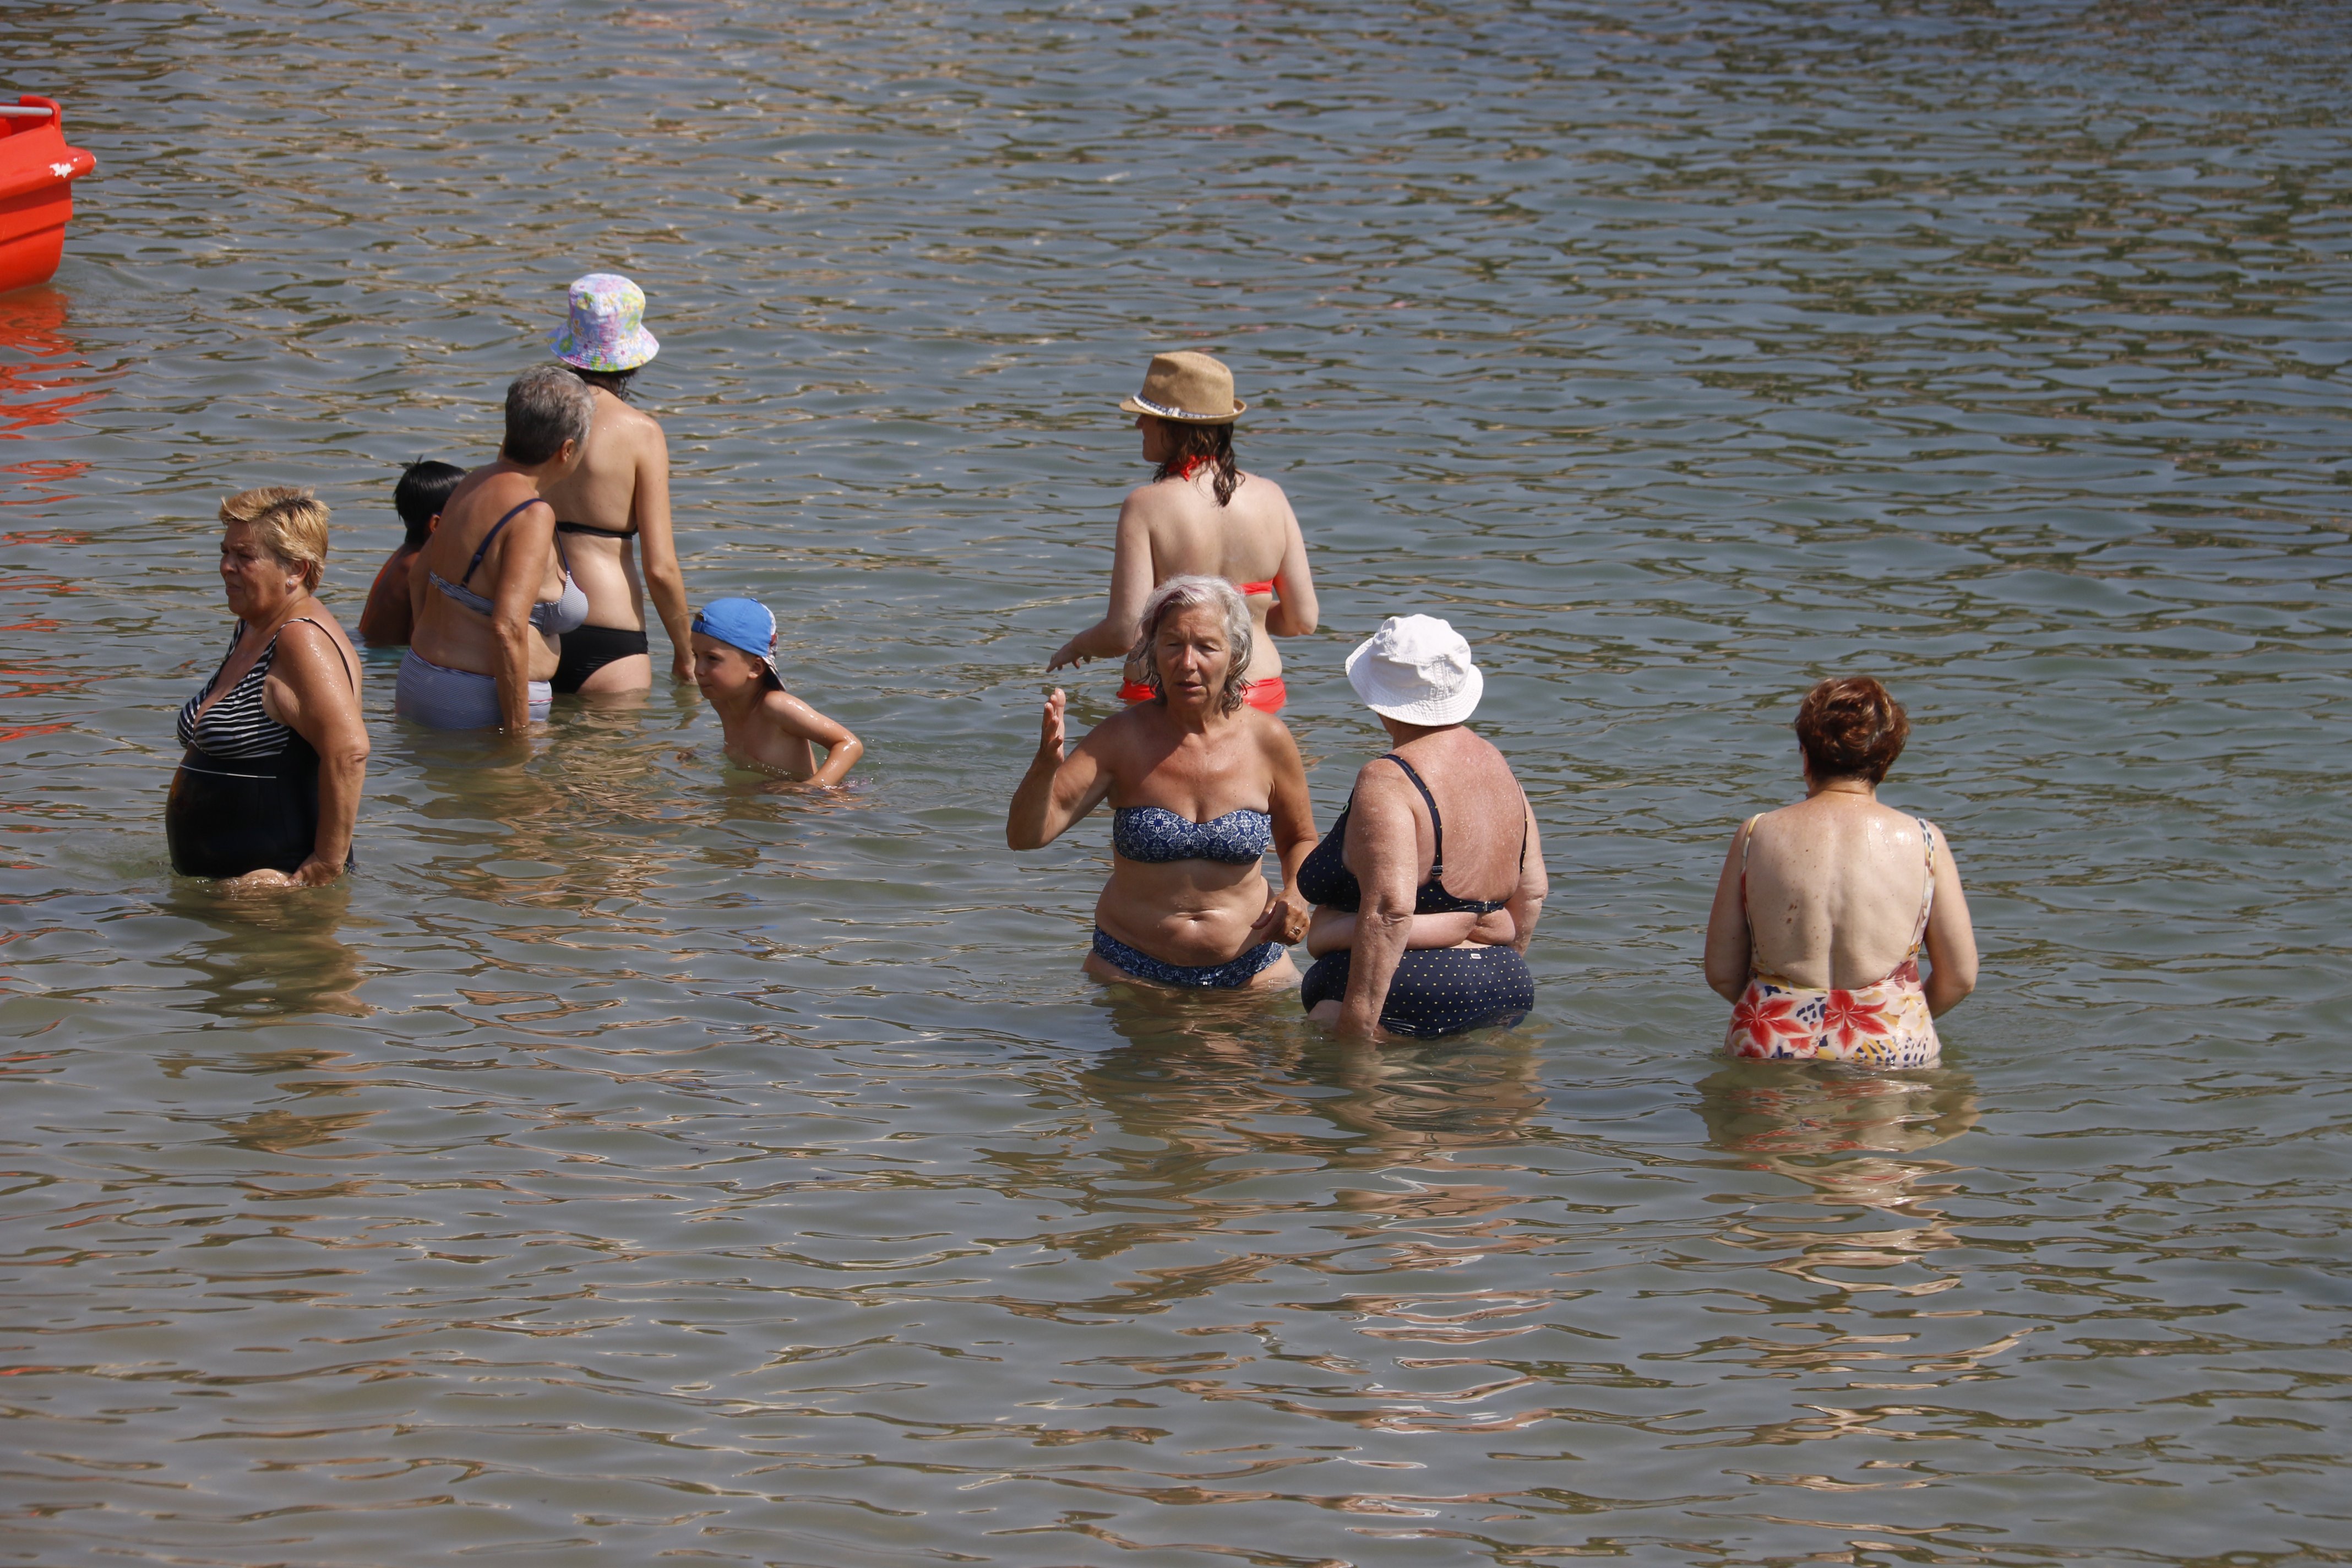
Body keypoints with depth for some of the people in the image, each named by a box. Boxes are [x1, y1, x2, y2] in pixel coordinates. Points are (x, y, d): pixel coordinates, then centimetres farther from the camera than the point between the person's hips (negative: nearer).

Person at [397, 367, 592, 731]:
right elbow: (508, 629, -24)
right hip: (482, 707, -9)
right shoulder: (533, 516, -17)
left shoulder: (475, 484, 9)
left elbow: (422, 570, 23)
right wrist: (518, 730, -20)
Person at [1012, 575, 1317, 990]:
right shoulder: (1122, 738, -10)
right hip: (1132, 969, -1)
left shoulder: (1266, 739, -6)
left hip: (1249, 972, 1)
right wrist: (1045, 766, -35)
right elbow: (1026, 835, -16)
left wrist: (1295, 897, -9)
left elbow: (1300, 841, 12)